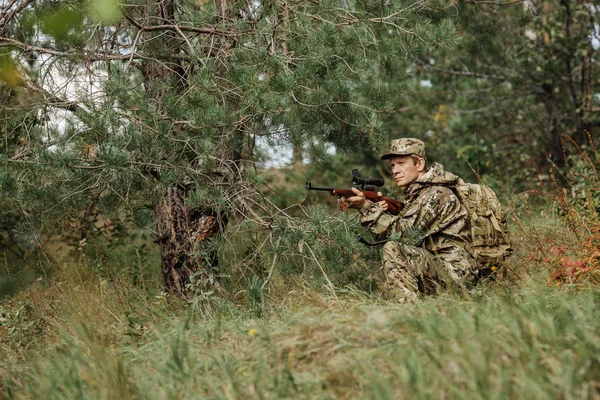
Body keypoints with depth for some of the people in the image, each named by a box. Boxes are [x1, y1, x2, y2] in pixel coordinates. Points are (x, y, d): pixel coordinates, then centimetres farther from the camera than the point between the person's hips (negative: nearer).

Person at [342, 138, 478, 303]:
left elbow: (407, 234, -22)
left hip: (455, 275, -10)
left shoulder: (436, 193, -14)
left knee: (393, 249, -22)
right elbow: (385, 232, 11)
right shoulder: (416, 192, 16)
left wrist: (367, 207, -21)